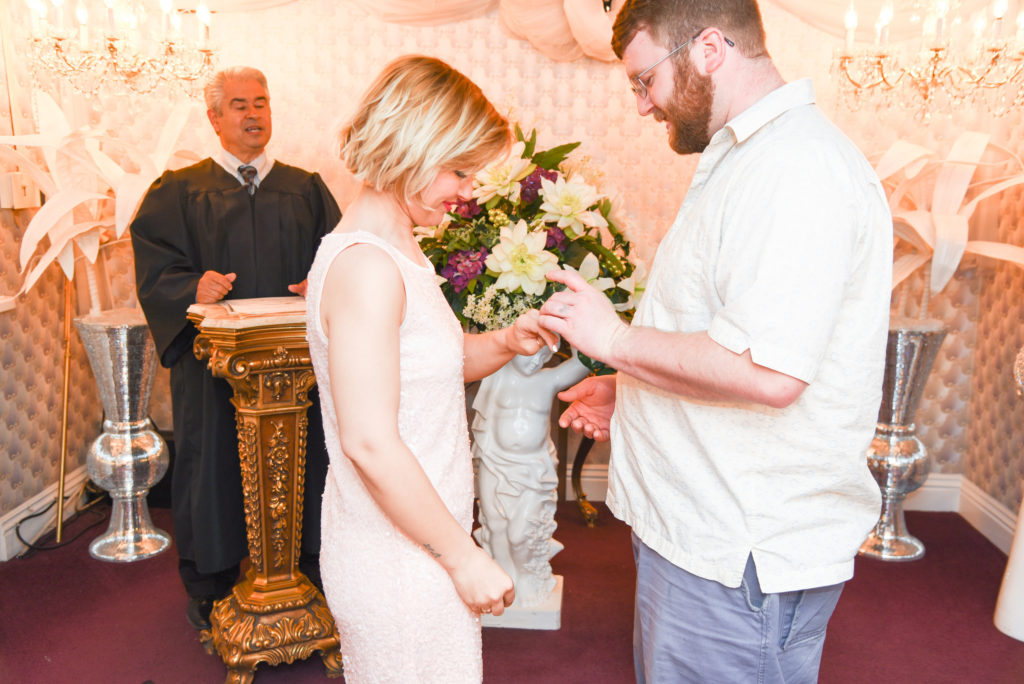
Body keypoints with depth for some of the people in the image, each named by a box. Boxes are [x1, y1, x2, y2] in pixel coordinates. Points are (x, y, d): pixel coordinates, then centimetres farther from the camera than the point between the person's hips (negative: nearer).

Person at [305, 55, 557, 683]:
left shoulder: (397, 250, 8)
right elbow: (369, 442, -26)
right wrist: (464, 556, -19)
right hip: (398, 561, -10)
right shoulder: (365, 266, -23)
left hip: (416, 544, 10)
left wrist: (505, 344, 0)